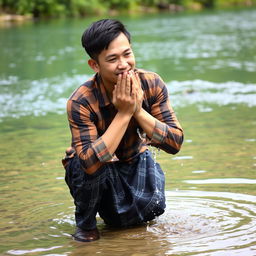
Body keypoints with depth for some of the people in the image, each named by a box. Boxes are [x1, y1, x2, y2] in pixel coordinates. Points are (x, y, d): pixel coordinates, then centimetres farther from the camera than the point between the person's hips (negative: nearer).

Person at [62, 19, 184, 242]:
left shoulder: (152, 84, -19)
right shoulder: (81, 103, -30)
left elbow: (175, 143, -22)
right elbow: (91, 163, -41)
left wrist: (138, 110, -34)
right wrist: (124, 113, -40)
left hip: (136, 159, 4)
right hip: (98, 172, -4)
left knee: (152, 207, -17)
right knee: (84, 164, -35)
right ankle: (86, 223, -6)